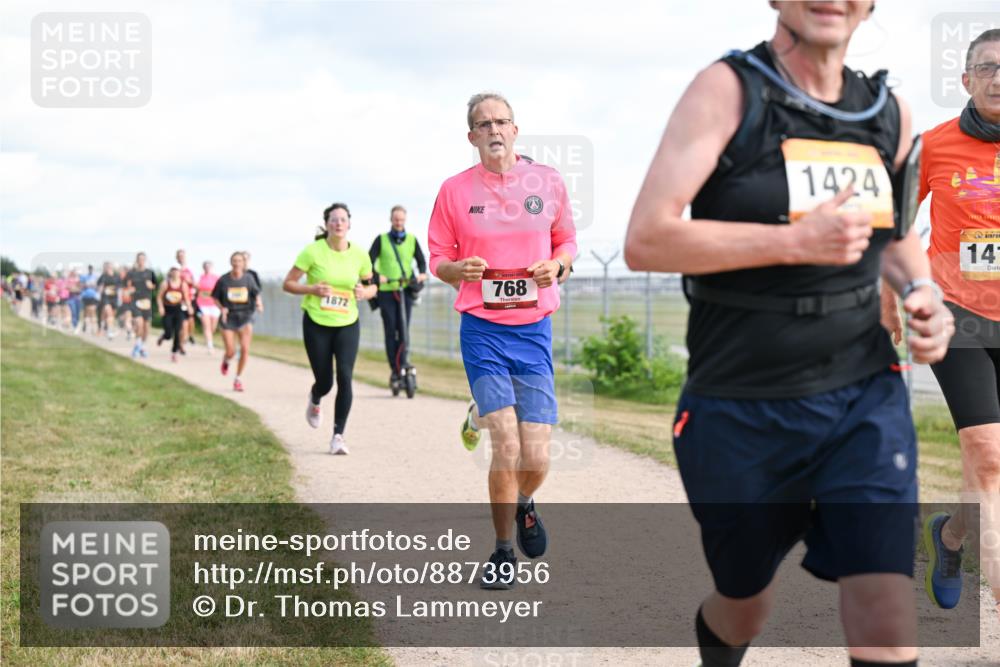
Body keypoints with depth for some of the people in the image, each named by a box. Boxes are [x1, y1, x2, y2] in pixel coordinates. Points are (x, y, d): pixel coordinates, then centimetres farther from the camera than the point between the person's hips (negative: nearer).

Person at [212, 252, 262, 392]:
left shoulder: (249, 278, -2)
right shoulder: (224, 280, -5)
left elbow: (256, 293, 9)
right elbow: (214, 297, 6)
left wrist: (259, 303, -11)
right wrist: (221, 308, -11)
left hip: (245, 317, 1)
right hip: (228, 318, -1)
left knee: (245, 349, -11)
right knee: (231, 352, -5)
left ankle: (238, 379, 5)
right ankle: (225, 362, 34)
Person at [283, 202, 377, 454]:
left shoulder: (359, 255, -2)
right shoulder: (313, 251, -10)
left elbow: (372, 286, 12)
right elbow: (287, 284, -5)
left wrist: (364, 292, -12)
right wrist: (311, 289, -23)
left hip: (348, 324, 2)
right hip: (316, 323, -1)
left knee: (344, 377, -15)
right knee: (324, 382, 2)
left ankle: (338, 435, -4)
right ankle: (314, 401, 42)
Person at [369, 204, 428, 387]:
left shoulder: (412, 240, 10)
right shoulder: (381, 239, 5)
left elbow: (421, 260, 13)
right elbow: (369, 261, 0)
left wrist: (422, 273, -9)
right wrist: (377, 276, -19)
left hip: (406, 290, 1)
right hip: (386, 291, -1)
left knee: (403, 331, -6)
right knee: (390, 331, -4)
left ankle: (401, 367, -2)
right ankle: (394, 370, 0)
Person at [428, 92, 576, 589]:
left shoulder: (547, 181, 6)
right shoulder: (455, 190, 2)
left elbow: (567, 241, 17)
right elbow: (437, 259, 9)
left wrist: (557, 265, -5)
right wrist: (460, 268, -13)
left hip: (534, 329, 1)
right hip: (482, 330, -1)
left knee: (536, 459, -5)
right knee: (506, 447, -13)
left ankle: (524, 505, 33)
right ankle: (503, 554, 8)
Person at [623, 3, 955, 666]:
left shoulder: (888, 113, 6)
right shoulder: (729, 90, -9)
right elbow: (645, 241, -17)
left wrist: (924, 291, 3)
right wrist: (795, 242, -24)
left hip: (865, 399, 3)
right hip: (742, 410, -3)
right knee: (745, 612, 17)